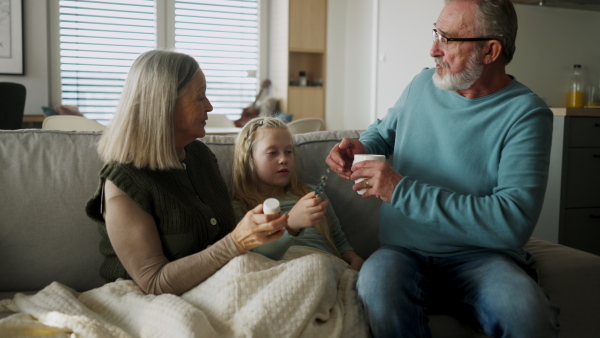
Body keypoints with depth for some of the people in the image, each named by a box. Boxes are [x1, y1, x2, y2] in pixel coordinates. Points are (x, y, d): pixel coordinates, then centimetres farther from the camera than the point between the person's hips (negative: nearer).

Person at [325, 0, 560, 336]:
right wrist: (361, 147, 2)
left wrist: (403, 191, -22)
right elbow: (384, 129, 28)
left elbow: (514, 222, -21)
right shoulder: (423, 84, 7)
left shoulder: (524, 113, -10)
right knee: (377, 282, -33)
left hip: (480, 256, -2)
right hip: (404, 252, 3)